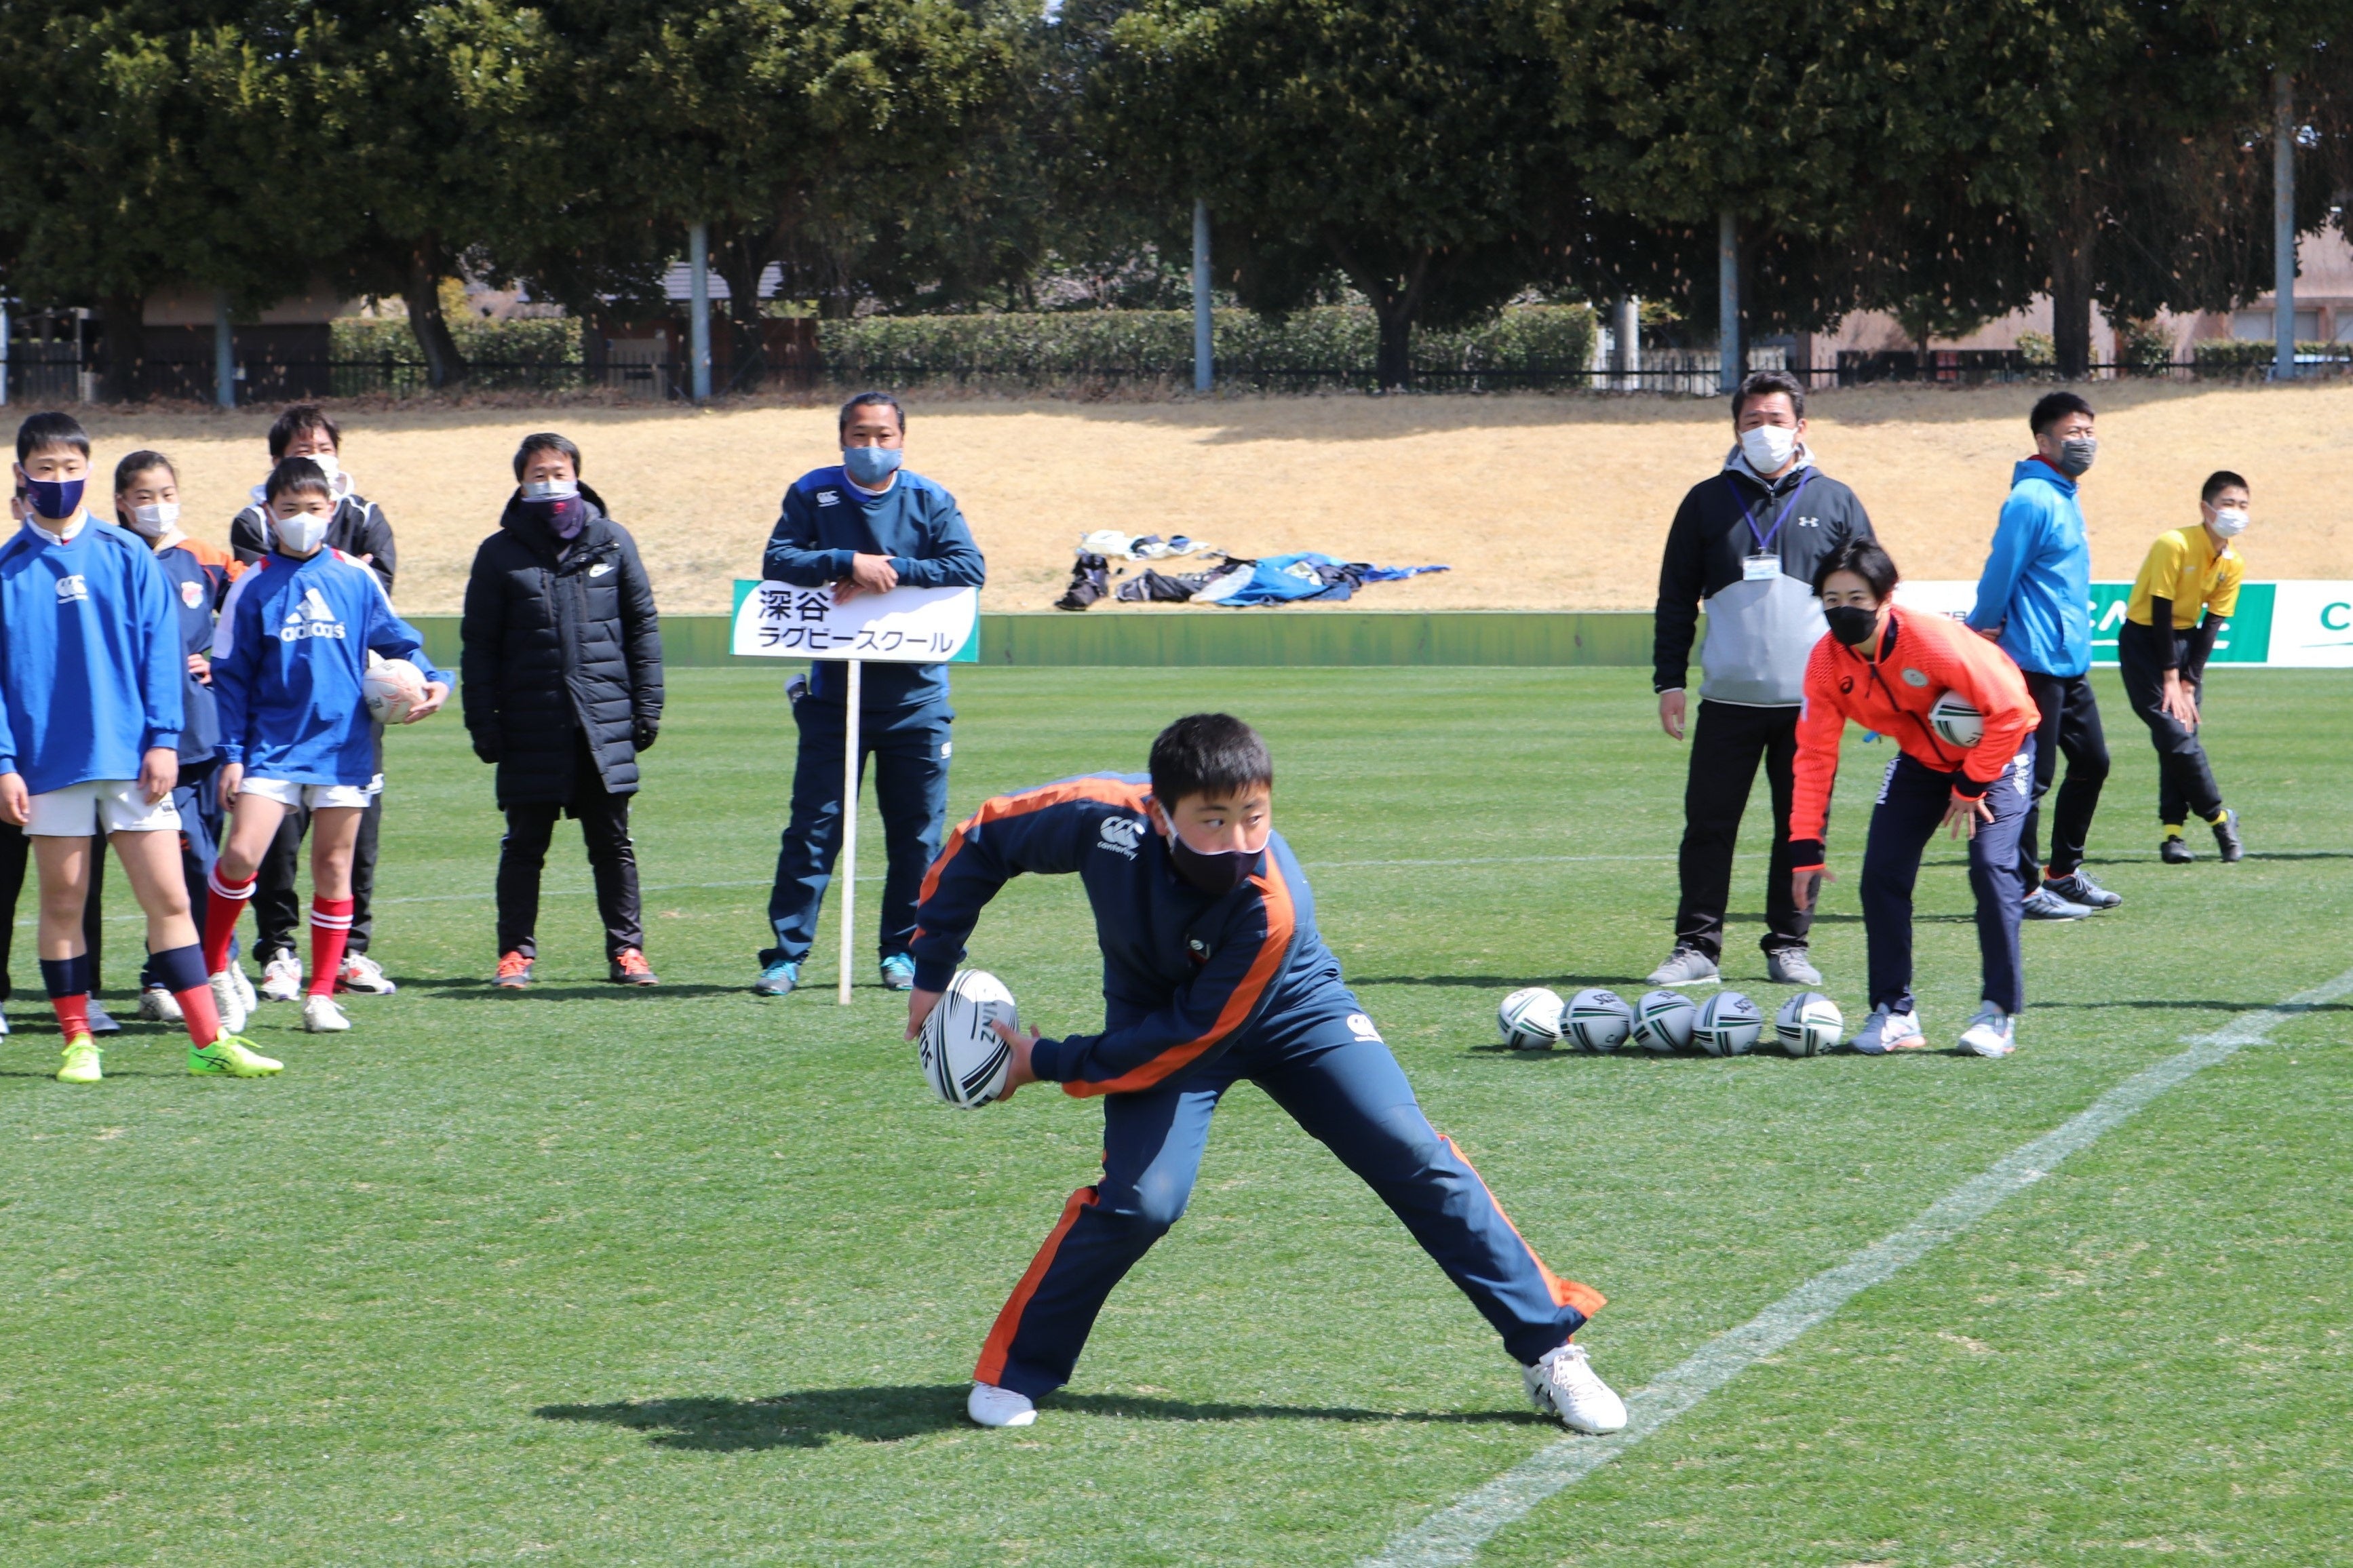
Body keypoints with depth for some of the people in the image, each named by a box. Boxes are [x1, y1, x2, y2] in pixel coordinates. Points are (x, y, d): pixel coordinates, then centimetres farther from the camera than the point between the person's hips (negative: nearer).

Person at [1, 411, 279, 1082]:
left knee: (168, 897, -1)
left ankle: (210, 1040, 0)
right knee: (62, 901, 6)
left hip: (130, 756, 0)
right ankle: (78, 1042, 15)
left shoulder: (127, 555, 4)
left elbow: (160, 649, 4)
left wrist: (163, 738, -4)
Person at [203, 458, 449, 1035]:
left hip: (344, 744, 1)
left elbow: (396, 640, 13)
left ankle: (321, 995, 13)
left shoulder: (356, 578, 4)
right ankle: (214, 968, 6)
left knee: (333, 869, 4)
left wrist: (432, 680, -6)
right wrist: (232, 753, 0)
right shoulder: (253, 587, 2)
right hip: (274, 744, -1)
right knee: (240, 854, -14)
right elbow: (231, 677, 4)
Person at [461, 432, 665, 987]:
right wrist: (483, 723, -2)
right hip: (530, 728, 0)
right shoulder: (500, 554, 5)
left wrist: (647, 707, 3)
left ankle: (627, 949, 10)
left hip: (605, 723, 0)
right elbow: (479, 645, 5)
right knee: (524, 844, 5)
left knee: (612, 842, 5)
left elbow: (643, 627, 9)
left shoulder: (612, 542, 6)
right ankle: (517, 951, 12)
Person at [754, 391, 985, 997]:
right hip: (833, 692, -1)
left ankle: (904, 951, 15)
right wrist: (847, 562, -22)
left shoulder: (930, 502, 4)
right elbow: (777, 563, -9)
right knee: (812, 827, -4)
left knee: (917, 831, 5)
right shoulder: (812, 494, 3)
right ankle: (786, 953, -2)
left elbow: (970, 569, -9)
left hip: (916, 696, 1)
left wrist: (892, 572, -18)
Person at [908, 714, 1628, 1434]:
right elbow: (979, 842, -15)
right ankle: (1014, 1371, 0)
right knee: (1141, 1199, -20)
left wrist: (1048, 1064, -25)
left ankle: (1549, 1347, -2)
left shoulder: (1272, 907, -37)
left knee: (1410, 1154, -13)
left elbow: (1191, 1038, -29)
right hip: (1156, 1010, 1)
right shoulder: (1105, 816, -33)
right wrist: (933, 972, -12)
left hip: (1289, 1007, -1)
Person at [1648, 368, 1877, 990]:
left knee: (1802, 827, 4)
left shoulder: (1835, 502, 8)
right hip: (1728, 699, 0)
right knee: (1708, 823, -2)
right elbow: (1676, 599, 10)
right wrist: (1669, 681, 3)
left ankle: (1788, 945, 13)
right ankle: (1697, 944, 4)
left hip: (1812, 700, 0)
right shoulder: (1708, 501, 9)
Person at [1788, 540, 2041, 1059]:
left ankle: (2000, 1012, -11)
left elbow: (2009, 710, -28)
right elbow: (1814, 754, -12)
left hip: (1996, 750, -5)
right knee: (1882, 875, -7)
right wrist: (1805, 848, -16)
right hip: (1920, 759, 5)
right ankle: (1894, 1014, 3)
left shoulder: (1934, 641, -35)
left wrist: (1972, 788, -20)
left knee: (1991, 867, -21)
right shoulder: (1827, 660, -19)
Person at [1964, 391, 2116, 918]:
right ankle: (2024, 890, 1)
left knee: (2092, 762, 15)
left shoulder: (2066, 498, 16)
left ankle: (2064, 873, 25)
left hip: (2071, 663, 10)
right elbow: (1999, 575, -15)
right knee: (2031, 777, -4)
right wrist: (1980, 640, -6)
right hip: (2036, 663, -10)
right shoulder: (2032, 500, -15)